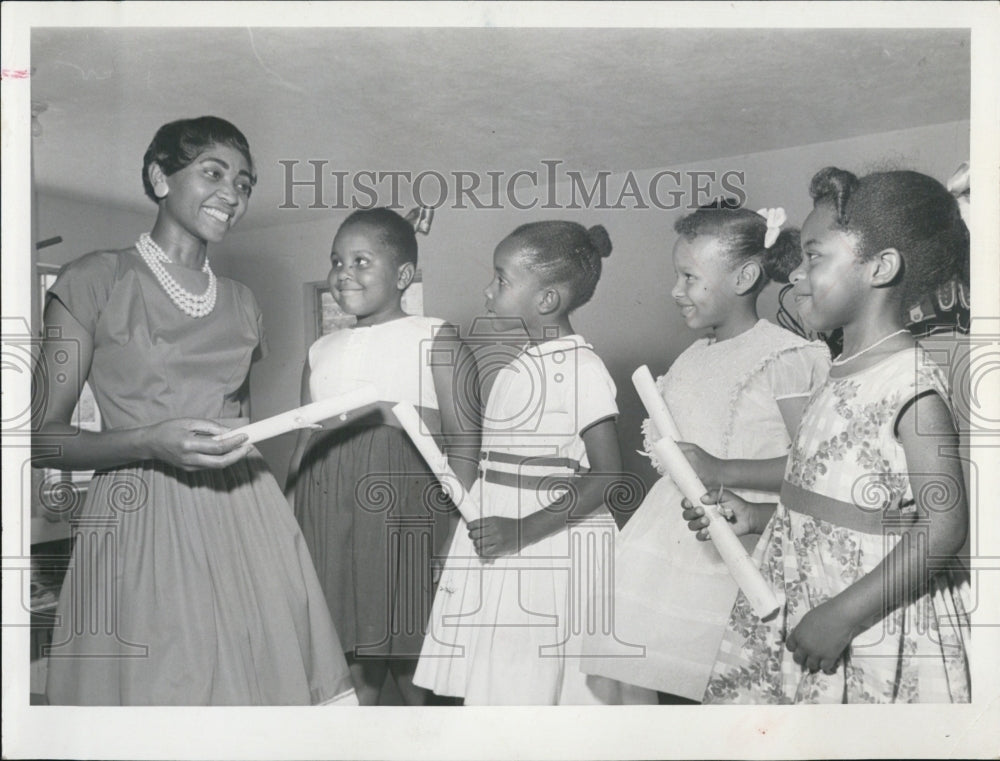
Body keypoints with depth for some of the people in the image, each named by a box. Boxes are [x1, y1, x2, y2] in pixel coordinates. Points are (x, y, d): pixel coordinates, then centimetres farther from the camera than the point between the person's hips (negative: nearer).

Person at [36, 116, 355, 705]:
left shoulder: (242, 303, 15)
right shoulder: (95, 281, -1)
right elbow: (46, 436, -4)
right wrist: (152, 442, -19)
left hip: (248, 522, 5)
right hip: (143, 524, -4)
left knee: (265, 681, 4)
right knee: (157, 688, 1)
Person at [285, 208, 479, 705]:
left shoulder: (435, 340, 1)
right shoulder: (322, 352, 18)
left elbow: (465, 439, -5)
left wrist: (457, 524, -14)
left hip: (404, 510, -5)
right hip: (328, 515, 5)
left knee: (414, 662, 2)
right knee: (351, 659, 10)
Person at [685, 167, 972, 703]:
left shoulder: (911, 380, -17)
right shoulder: (843, 374, 8)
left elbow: (943, 527, -21)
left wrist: (843, 615, -21)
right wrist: (754, 515, 9)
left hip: (873, 633, -8)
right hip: (793, 611, 8)